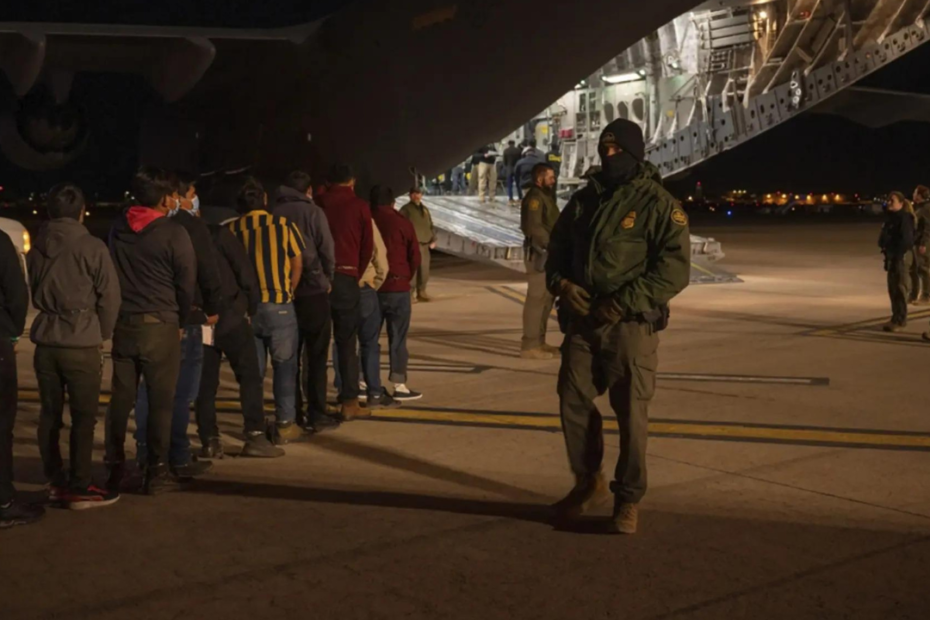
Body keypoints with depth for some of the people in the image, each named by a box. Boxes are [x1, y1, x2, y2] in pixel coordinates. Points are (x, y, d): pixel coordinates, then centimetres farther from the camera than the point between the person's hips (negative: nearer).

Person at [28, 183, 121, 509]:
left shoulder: (36, 247, 6)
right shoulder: (92, 247, -10)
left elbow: (29, 291, 15)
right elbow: (109, 295, -7)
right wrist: (102, 334, 7)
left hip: (45, 340, 5)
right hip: (81, 342, -5)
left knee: (49, 413, 13)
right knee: (83, 416, 1)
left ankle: (56, 482, 20)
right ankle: (80, 488, 2)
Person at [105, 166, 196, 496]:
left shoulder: (118, 229, 6)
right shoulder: (174, 233, -10)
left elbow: (113, 274, 13)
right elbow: (187, 284, -5)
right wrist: (180, 321, 9)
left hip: (122, 324, 5)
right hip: (160, 326, -5)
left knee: (121, 398, 11)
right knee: (160, 400, 2)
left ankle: (114, 468, 17)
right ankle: (156, 473, 6)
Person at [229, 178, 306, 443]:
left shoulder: (232, 230, -3)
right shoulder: (283, 226, -5)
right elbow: (297, 264, -1)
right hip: (279, 305, -2)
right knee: (284, 366, 8)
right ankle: (285, 424, 8)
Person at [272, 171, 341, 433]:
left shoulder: (274, 213, 3)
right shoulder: (313, 212, -6)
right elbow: (327, 251, -8)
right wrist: (327, 280, 8)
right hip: (313, 292, -3)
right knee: (316, 355, 4)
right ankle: (317, 414, 3)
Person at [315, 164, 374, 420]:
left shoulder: (318, 204, 7)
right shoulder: (359, 206, 3)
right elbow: (367, 246, 3)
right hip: (346, 277, -1)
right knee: (347, 343, 4)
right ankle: (349, 401, 2)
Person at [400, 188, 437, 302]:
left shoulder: (425, 209, 20)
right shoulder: (406, 209, 0)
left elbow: (431, 225, 23)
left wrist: (433, 239, 11)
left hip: (424, 244, 6)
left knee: (424, 270, 9)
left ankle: (421, 292, 20)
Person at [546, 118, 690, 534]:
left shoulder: (657, 204, -7)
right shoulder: (583, 201, 11)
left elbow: (675, 268, -14)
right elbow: (557, 249, 18)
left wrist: (621, 304, -20)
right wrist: (560, 283, -4)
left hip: (631, 326, -5)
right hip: (583, 321, 5)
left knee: (631, 413, 0)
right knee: (573, 402, 8)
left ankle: (628, 500, 14)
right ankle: (588, 481, 29)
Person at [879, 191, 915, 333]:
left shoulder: (904, 218, -14)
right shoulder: (890, 217, 13)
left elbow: (906, 240, -20)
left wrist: (898, 256, -21)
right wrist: (888, 256, 11)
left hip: (902, 256, -9)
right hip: (892, 256, 9)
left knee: (900, 288, -6)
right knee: (892, 288, 14)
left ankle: (900, 320, -2)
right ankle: (896, 318, 23)